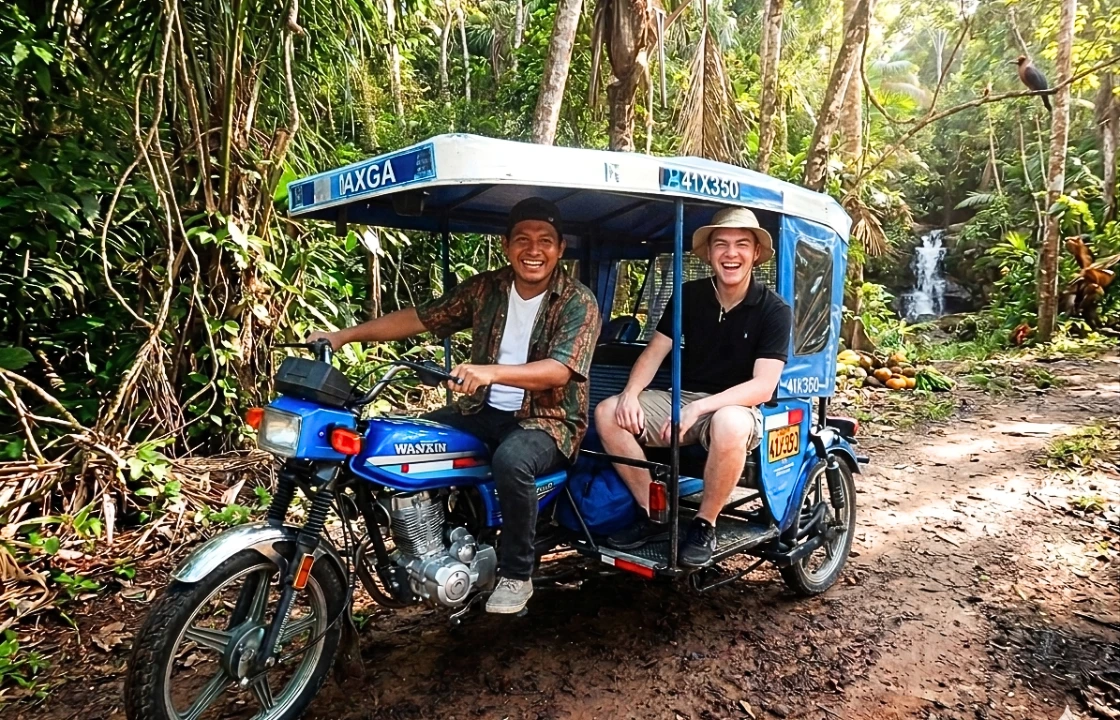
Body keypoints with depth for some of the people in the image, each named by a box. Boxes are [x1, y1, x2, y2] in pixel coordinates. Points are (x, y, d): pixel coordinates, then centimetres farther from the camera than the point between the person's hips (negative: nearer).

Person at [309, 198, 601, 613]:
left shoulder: (578, 302, -10)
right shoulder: (484, 289, 6)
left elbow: (559, 371, -24)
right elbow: (419, 318, 7)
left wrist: (491, 371, -40)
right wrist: (344, 336, 0)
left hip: (548, 421, -5)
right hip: (483, 412, 5)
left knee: (511, 460, -37)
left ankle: (516, 574, -13)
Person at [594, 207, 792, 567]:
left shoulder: (774, 310, -9)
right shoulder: (690, 295, 3)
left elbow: (763, 387, -17)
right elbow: (655, 351, 2)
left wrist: (699, 407, -29)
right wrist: (631, 394, -18)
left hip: (737, 407, -4)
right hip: (682, 399, 4)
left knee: (729, 425, -40)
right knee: (608, 413, -17)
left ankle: (705, 524, -16)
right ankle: (653, 514, -7)